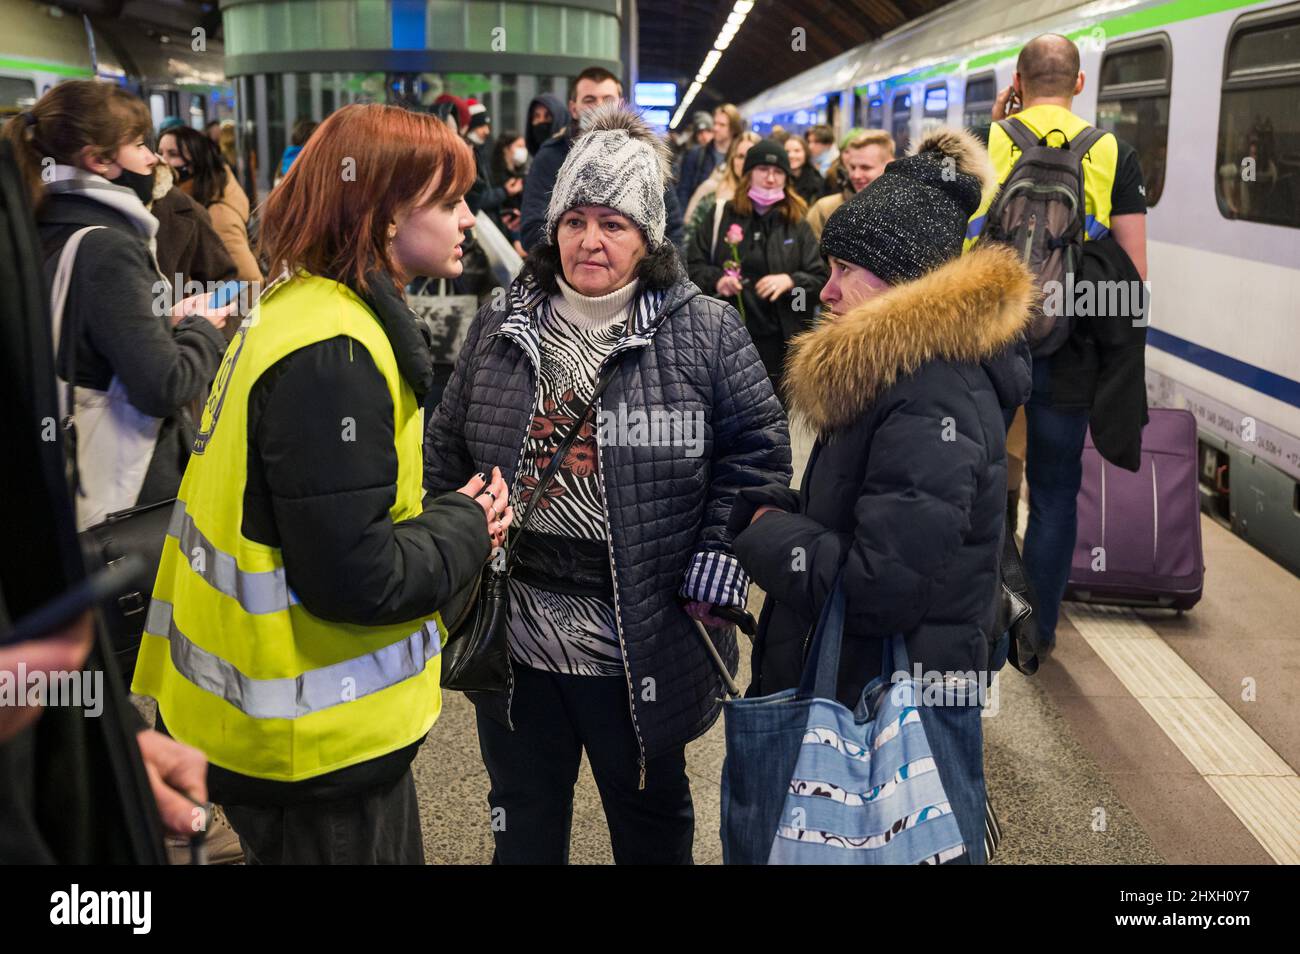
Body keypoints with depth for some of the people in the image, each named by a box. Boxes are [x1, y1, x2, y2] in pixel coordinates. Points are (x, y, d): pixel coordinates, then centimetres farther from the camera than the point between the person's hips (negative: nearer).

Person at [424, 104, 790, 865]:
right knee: (523, 816, 22)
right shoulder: (500, 328, 3)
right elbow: (449, 448, 11)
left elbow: (758, 447, -5)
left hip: (640, 644, -3)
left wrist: (717, 568, -10)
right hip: (513, 636, 3)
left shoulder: (706, 332, -8)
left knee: (652, 813, 20)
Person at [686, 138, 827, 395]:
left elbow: (820, 278, 2)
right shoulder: (721, 215, 3)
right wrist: (716, 279, -16)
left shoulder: (797, 223, 5)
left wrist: (791, 280, -18)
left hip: (782, 339, 1)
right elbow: (693, 265, 4)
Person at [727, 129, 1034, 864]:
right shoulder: (896, 372, 7)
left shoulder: (933, 401, -24)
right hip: (861, 693, 9)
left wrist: (762, 530, -15)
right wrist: (770, 515, -5)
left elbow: (882, 587, -29)